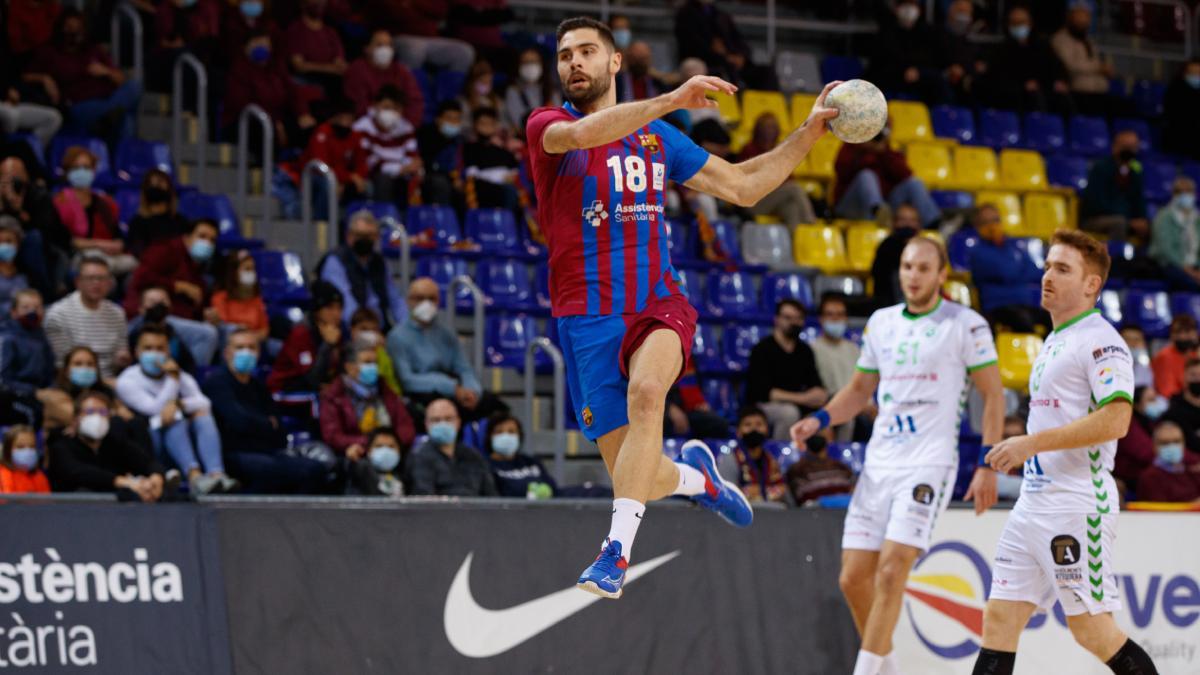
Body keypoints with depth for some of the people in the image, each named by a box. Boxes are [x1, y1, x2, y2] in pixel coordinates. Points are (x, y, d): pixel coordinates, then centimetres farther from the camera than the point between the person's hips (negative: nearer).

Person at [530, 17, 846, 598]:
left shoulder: (658, 137, 14)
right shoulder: (547, 128, 1)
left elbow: (743, 186, 22)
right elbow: (579, 134, -24)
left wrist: (810, 131, 14)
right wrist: (670, 101, -32)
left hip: (658, 305, 1)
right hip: (587, 317, -1)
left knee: (645, 389, -35)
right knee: (634, 476, -2)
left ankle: (617, 551, -36)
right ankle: (695, 475, 35)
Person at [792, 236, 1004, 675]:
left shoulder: (966, 325, -2)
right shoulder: (881, 322, 14)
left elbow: (993, 396, -2)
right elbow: (860, 390, 23)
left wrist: (988, 466, -9)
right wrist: (819, 420, 5)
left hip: (929, 462, -6)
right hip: (879, 461, 6)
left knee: (891, 570, -18)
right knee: (853, 577, 2)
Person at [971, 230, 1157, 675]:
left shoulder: (1099, 339, -10)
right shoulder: (1055, 342, 19)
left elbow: (1115, 420, -22)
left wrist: (1032, 442, -22)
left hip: (1077, 504, -9)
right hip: (1034, 501, 9)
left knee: (1092, 631, -6)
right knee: (999, 619, 3)